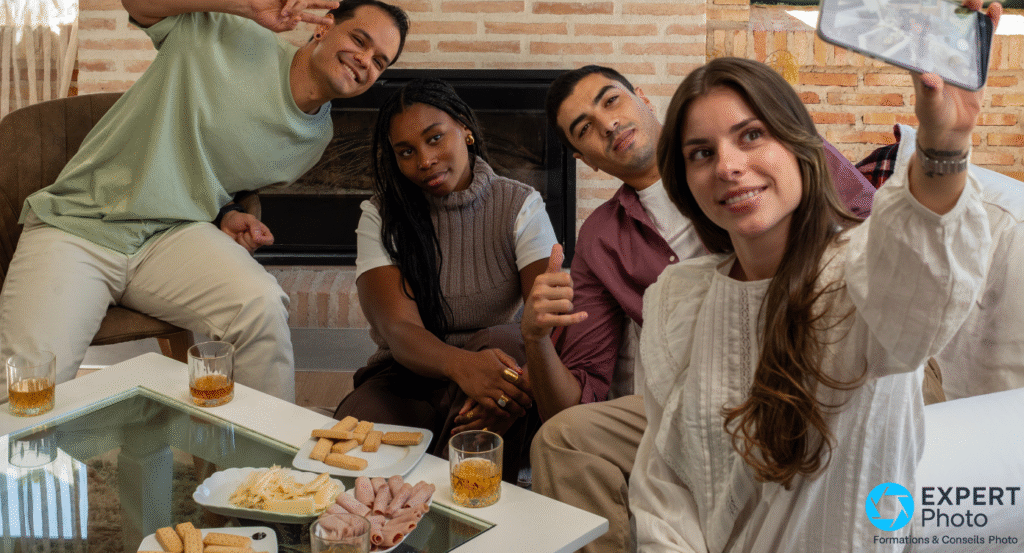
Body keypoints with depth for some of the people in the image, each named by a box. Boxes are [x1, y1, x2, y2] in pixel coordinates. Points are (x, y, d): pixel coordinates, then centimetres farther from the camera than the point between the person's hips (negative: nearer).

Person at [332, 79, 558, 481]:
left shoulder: (520, 207, -1)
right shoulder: (381, 216, -1)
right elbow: (398, 328, -16)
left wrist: (522, 386, -39)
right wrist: (461, 365, -41)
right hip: (407, 377, -1)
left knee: (502, 341, -35)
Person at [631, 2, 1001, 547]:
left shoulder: (866, 265, -10)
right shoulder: (673, 298, 5)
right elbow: (662, 474, 7)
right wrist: (673, 546, -8)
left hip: (849, 542, -2)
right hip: (707, 545, 3)